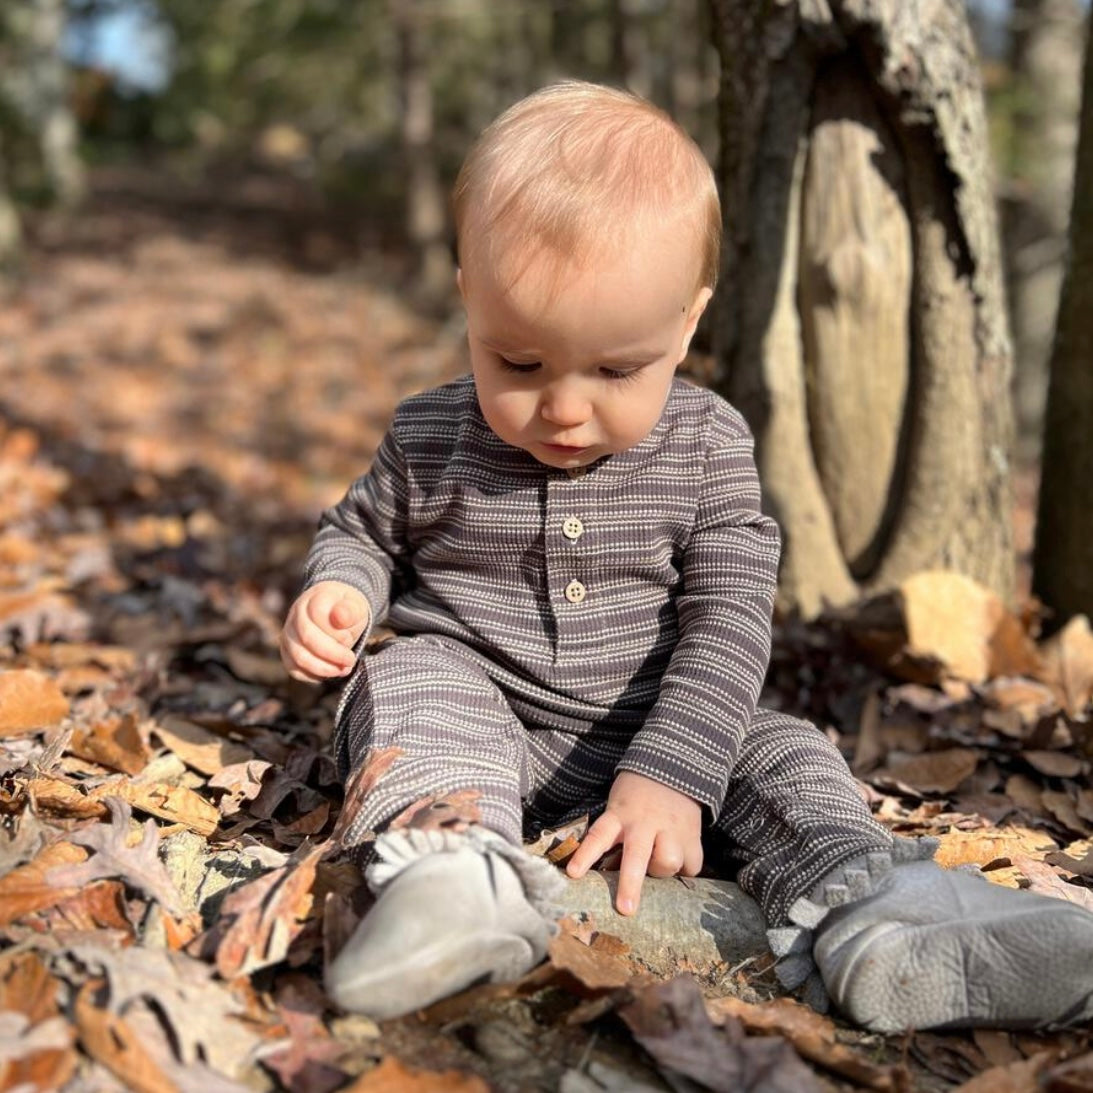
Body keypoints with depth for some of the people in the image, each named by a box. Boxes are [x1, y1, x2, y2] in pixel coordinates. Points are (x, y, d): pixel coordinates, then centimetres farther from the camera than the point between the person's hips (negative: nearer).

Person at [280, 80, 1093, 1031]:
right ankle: (460, 872, -53)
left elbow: (727, 619, -11)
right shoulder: (432, 442, -6)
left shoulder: (708, 444, -7)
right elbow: (366, 530, 12)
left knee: (782, 751, -16)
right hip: (477, 709, -1)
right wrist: (339, 590, -13)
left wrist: (670, 773, -22)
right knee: (411, 679, -29)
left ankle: (869, 912, -37)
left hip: (652, 733, 1)